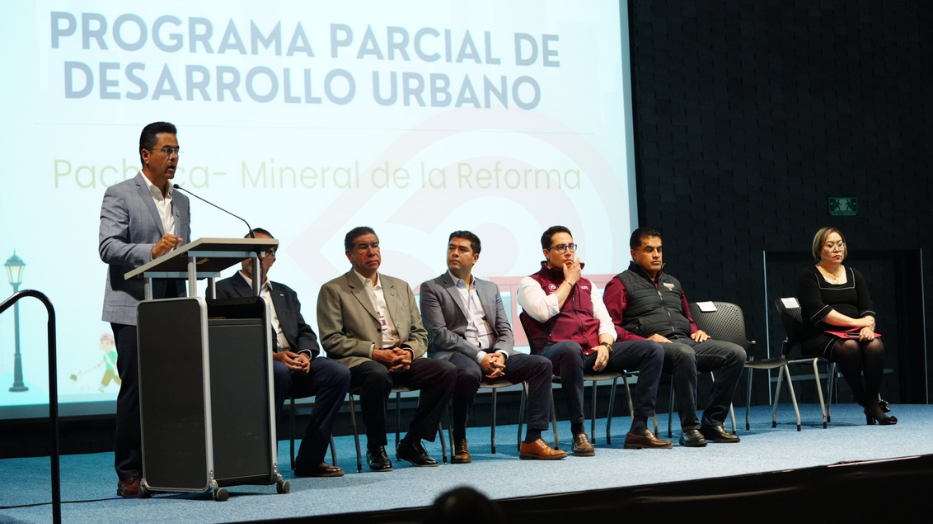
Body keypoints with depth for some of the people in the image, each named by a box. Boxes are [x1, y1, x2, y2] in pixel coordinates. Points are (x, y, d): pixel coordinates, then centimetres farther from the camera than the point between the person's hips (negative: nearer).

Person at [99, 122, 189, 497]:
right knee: (135, 391, -6)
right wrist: (151, 251, -27)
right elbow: (108, 247, -13)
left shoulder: (181, 202, 19)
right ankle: (129, 474, 0)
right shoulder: (120, 195, -2)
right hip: (133, 308, -6)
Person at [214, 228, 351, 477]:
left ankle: (310, 460, -16)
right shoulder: (223, 290, 8)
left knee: (339, 373, -20)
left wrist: (305, 354, -7)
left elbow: (305, 333, 18)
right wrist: (273, 356, -17)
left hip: (294, 363, 6)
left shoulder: (286, 294, 28)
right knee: (278, 372, -39)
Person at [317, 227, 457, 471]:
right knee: (378, 375, -40)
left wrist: (408, 352, -6)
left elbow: (420, 334, 18)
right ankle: (375, 448, -17)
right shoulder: (333, 291, 5)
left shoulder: (400, 287, 21)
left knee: (447, 371, -20)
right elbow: (331, 340, -5)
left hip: (402, 361, 5)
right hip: (357, 362, -5)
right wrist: (374, 352, -16)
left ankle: (411, 443, -8)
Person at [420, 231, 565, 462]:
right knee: (469, 373, -40)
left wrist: (500, 354, -10)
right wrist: (480, 357, -17)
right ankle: (459, 442, -19)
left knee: (542, 364, -16)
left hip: (493, 354, 5)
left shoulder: (490, 289, 22)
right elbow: (439, 334, -7)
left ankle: (533, 440, -20)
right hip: (455, 355, -5)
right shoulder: (432, 289, 5)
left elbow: (505, 330, 14)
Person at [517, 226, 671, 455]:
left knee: (653, 349, -12)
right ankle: (578, 434, -35)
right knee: (570, 349, -44)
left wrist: (605, 345, -5)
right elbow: (543, 311, -12)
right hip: (556, 351, -6)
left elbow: (605, 321, 18)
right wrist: (569, 281, 0)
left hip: (595, 350, 6)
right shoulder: (531, 283, 9)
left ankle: (639, 429, -15)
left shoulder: (586, 285, 26)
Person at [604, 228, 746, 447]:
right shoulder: (621, 283, 7)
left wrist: (696, 331, 14)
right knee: (684, 353, -40)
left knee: (736, 353, -15)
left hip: (685, 341, 7)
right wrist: (644, 341, -17)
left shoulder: (672, 283, 29)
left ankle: (712, 423, -13)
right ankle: (689, 427, -32)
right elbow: (609, 326, -5)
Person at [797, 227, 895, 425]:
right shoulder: (808, 276, 3)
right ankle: (864, 401, -22)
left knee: (875, 345, -29)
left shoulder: (854, 275, 19)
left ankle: (872, 402, -24)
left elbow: (867, 310, 10)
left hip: (853, 334, 4)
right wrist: (856, 322, -14)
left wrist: (868, 327, -14)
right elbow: (818, 311, -12)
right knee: (849, 347, -36)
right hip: (820, 336, -4)